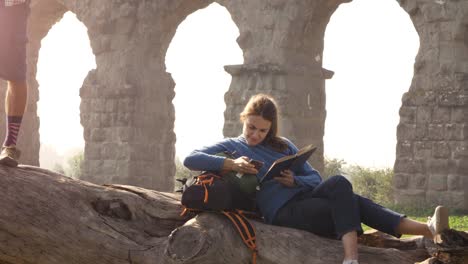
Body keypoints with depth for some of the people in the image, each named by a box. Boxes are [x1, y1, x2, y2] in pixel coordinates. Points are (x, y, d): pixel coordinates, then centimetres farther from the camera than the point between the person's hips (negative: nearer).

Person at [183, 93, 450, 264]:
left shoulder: (283, 145, 23)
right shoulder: (230, 147, 10)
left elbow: (315, 178, 19)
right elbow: (190, 159, -6)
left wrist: (295, 181, -5)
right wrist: (231, 164, -20)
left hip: (305, 197, 6)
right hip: (284, 212, -5)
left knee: (352, 202, -25)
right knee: (341, 185, -30)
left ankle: (428, 230, -38)